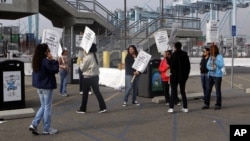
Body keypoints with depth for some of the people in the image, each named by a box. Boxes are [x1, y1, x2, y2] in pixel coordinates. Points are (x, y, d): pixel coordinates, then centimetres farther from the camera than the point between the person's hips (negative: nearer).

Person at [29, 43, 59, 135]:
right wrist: (53, 60, -11)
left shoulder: (36, 61, 8)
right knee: (47, 107, 2)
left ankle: (34, 124, 9)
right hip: (47, 86, -9)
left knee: (43, 106, 18)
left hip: (39, 86, 9)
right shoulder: (46, 61, -20)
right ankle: (47, 129, 11)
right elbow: (55, 70, -15)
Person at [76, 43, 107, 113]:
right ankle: (103, 107, 4)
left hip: (88, 77, -7)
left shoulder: (87, 57, -15)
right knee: (97, 92, 8)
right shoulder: (94, 56, 9)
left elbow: (82, 68, -10)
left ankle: (83, 109, 13)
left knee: (85, 93, 4)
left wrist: (81, 63, 10)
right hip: (95, 76, 7)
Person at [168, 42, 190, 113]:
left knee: (173, 92, 0)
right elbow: (188, 65, 7)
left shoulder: (174, 54, -12)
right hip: (183, 76, 5)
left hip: (175, 76, -5)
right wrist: (186, 74, 13)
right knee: (183, 92, 12)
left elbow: (171, 64, -18)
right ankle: (185, 108, 13)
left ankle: (171, 108, -3)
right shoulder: (185, 55, 5)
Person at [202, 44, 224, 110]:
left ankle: (218, 105, 12)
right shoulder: (210, 57, 9)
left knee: (218, 90, 2)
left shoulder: (220, 56, -8)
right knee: (208, 90, 3)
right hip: (210, 75, 5)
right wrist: (211, 68, -16)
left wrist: (215, 61, -30)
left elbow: (221, 65, -19)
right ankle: (206, 104, 9)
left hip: (217, 76, -5)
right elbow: (207, 66, 5)